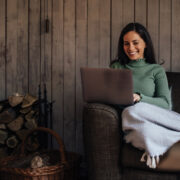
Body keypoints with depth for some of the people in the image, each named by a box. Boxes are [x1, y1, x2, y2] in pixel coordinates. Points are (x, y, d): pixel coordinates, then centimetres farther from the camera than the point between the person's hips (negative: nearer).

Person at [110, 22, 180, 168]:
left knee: (132, 111, -36)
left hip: (153, 121, -1)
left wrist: (139, 97, -17)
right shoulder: (116, 67, 20)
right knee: (143, 129, -37)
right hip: (132, 127, 1)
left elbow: (166, 104, 1)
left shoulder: (156, 70, 14)